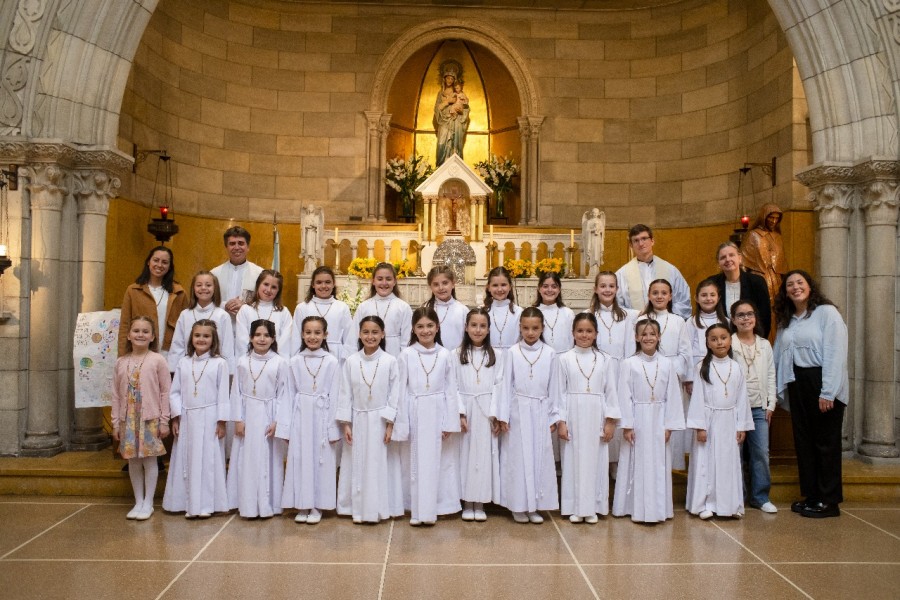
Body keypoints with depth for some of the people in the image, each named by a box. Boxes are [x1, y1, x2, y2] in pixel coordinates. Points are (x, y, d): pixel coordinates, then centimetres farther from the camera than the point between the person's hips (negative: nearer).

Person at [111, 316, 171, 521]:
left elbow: (165, 392, -5)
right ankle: (138, 502, 22)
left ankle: (148, 503, 14)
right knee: (133, 460, 10)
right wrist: (115, 423, 6)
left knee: (149, 459, 4)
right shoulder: (121, 362, 6)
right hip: (128, 419, 4)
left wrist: (164, 421, -7)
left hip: (150, 419, -4)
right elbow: (116, 395, 8)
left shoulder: (157, 360, -5)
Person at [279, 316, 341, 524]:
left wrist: (333, 428, -5)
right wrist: (285, 426, 1)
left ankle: (316, 506, 18)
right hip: (300, 418, 2)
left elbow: (335, 396, -2)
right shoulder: (295, 361, 2)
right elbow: (290, 394, 4)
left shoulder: (332, 362, -3)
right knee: (299, 460, 6)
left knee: (321, 461, 4)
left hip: (322, 418, -1)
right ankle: (301, 506, 19)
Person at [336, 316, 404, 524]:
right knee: (357, 466, 7)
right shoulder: (351, 361, -1)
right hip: (357, 420, 2)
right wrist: (345, 424, -2)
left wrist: (390, 425, -7)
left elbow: (394, 395, -4)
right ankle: (358, 509, 19)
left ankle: (379, 509, 18)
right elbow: (345, 394, 2)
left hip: (381, 421, -2)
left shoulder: (390, 361, -6)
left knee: (380, 466, 4)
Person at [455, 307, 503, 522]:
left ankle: (480, 504, 13)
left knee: (484, 454, 3)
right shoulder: (456, 354, 3)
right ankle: (467, 504, 13)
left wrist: (496, 415, -5)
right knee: (465, 454, 3)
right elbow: (452, 386, 0)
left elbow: (498, 386, 1)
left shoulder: (496, 355, 5)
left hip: (486, 413, 0)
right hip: (464, 411, 0)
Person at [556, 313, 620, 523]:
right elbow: (561, 391, 1)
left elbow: (610, 391, 4)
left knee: (595, 460, 5)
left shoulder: (605, 360, 4)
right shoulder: (565, 359, 1)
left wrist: (610, 422, -1)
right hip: (573, 416, -1)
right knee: (573, 459, 3)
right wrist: (561, 421, -4)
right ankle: (574, 508, 13)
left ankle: (592, 507, 16)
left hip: (596, 417, 1)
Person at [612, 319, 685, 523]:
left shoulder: (667, 364, 2)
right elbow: (624, 396, -5)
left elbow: (673, 396, 3)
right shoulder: (628, 364, -4)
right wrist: (627, 425, -9)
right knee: (637, 464, 4)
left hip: (659, 420, 2)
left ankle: (658, 508, 20)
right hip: (637, 419, -2)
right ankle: (637, 508, 13)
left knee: (658, 465, 8)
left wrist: (669, 425, -1)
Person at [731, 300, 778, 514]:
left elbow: (771, 376, 14)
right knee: (736, 452, 1)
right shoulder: (728, 344, -3)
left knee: (761, 452, 2)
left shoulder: (764, 345, 11)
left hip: (759, 407, 4)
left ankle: (760, 496, 15)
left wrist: (771, 404, 8)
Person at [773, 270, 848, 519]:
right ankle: (810, 495, 20)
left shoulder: (827, 312, -7)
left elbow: (835, 354, -14)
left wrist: (828, 392, -18)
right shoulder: (786, 321, 14)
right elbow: (779, 356, 12)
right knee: (803, 441, 10)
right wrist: (778, 387, 5)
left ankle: (829, 501, 11)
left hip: (822, 385, -6)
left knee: (826, 442, 1)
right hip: (797, 384, 6)